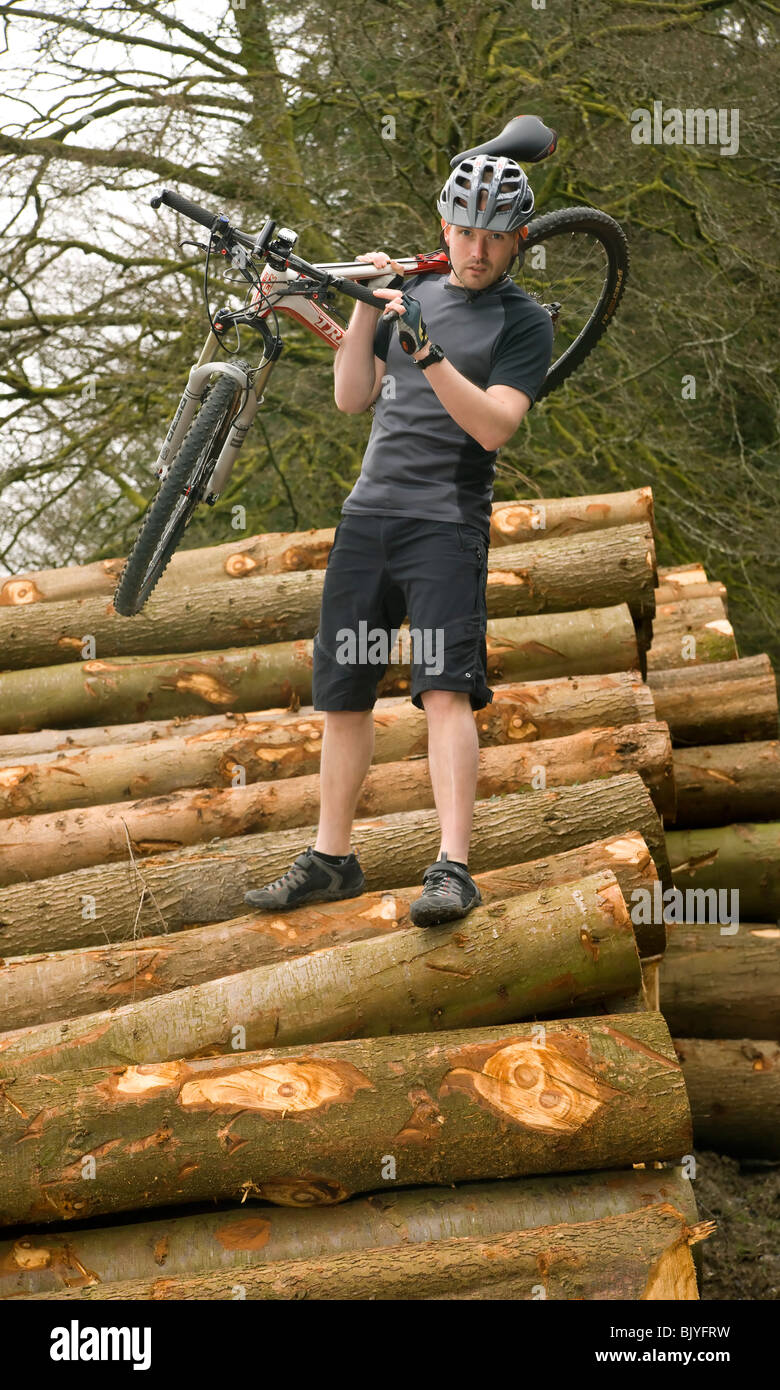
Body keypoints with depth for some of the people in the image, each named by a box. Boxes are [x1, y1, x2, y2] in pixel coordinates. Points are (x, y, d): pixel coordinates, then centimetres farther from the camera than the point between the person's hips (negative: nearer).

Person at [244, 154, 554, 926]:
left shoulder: (524, 320, 1)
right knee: (343, 694, 8)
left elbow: (495, 424, -13)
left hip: (448, 522, -5)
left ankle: (452, 869, -22)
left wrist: (427, 353, -22)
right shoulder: (412, 294, 16)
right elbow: (353, 398, 10)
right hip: (368, 513, 5)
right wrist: (365, 309, -1)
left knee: (445, 689, -18)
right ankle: (331, 859, 19)